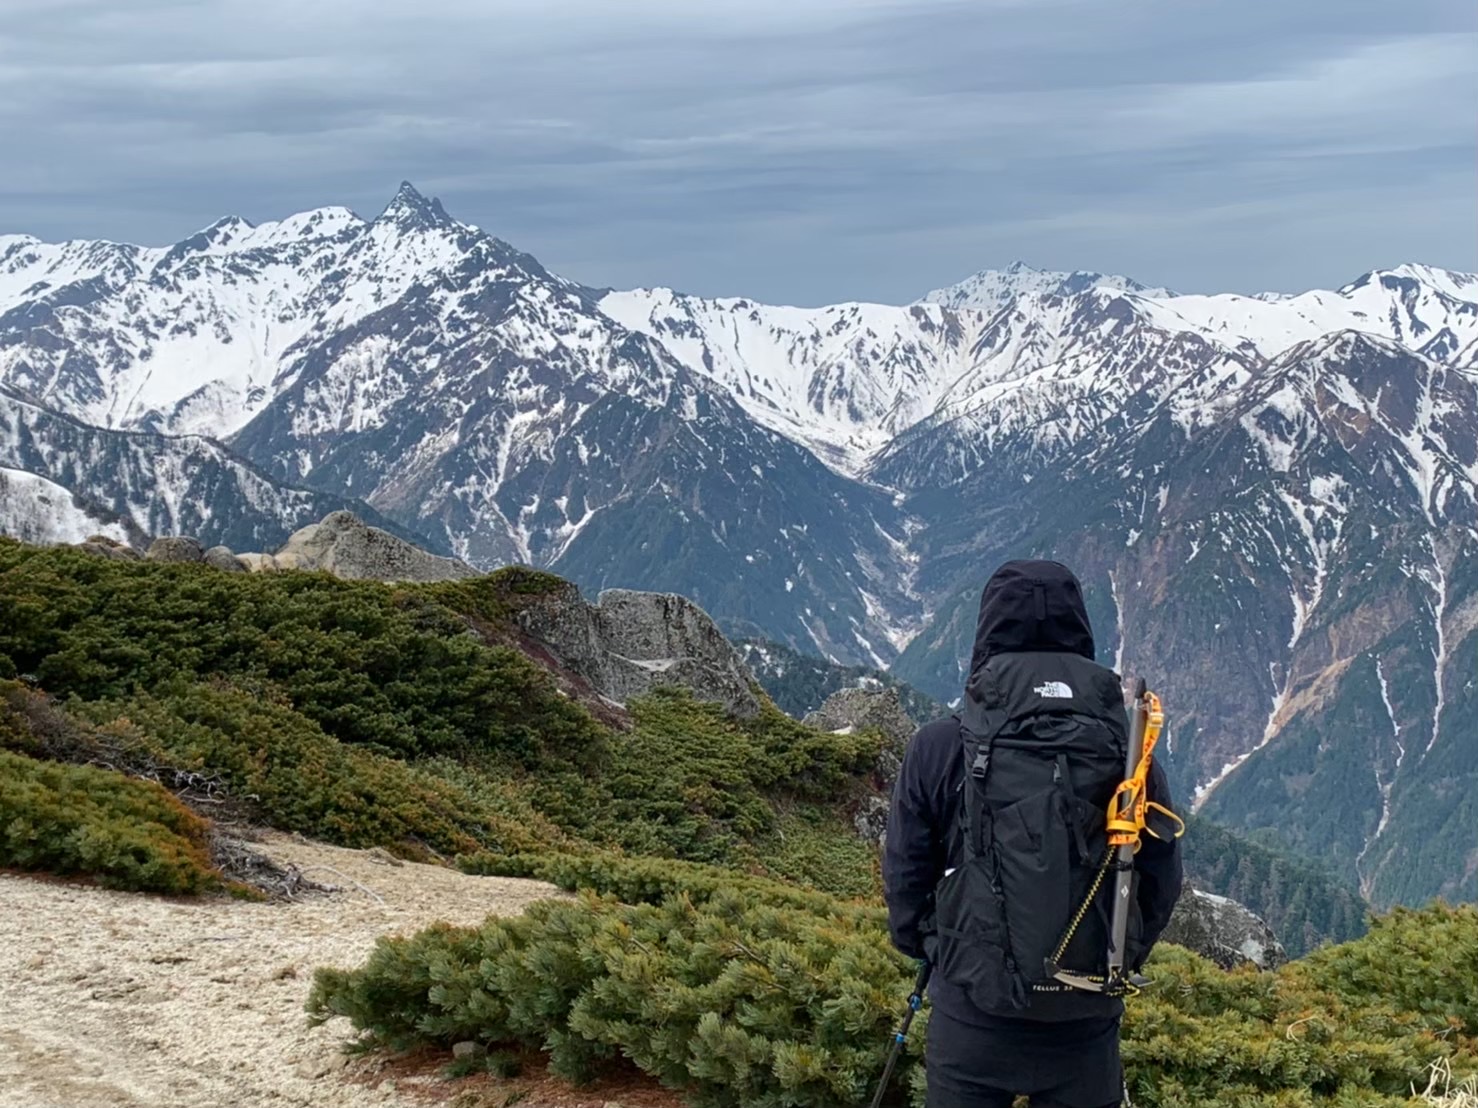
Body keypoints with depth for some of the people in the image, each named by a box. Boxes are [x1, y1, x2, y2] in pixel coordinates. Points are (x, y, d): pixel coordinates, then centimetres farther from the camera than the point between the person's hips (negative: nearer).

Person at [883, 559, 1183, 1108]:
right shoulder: (1130, 753, -5)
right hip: (1089, 1019, 1)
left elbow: (904, 873, 0)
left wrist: (926, 949, 19)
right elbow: (1161, 879, 2)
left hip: (973, 1011, -1)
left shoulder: (937, 750, -9)